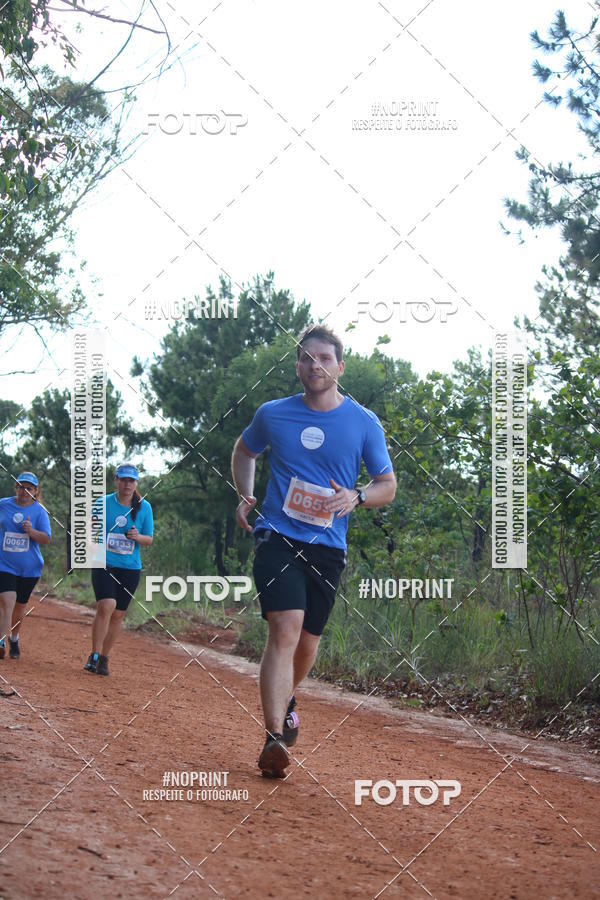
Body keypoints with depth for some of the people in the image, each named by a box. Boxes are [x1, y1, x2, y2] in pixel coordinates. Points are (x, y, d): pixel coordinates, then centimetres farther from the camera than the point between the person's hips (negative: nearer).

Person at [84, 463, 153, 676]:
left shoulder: (144, 507, 4)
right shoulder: (103, 503, 1)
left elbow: (149, 540, 8)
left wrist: (138, 537, -14)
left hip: (130, 568, 2)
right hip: (104, 564, -2)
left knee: (118, 615, 5)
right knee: (106, 605, -21)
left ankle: (104, 658, 19)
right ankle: (94, 655, -13)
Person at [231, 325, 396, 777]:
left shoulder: (364, 423, 1)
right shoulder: (273, 414, 4)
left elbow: (388, 484, 7)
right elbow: (244, 450, 24)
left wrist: (356, 497, -15)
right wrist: (245, 495, 7)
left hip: (328, 546, 2)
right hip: (278, 537, -2)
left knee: (308, 641, 10)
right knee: (285, 628, -20)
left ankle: (287, 699, 43)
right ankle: (274, 737, -24)